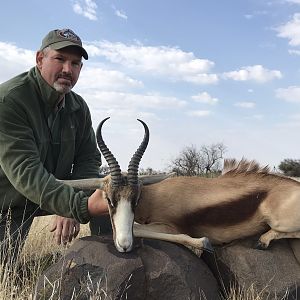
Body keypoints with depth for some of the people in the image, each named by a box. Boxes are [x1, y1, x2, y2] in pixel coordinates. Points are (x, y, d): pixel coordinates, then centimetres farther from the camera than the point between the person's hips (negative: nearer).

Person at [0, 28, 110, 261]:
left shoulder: (78, 107, -5)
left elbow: (89, 159, -6)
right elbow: (25, 171, -36)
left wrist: (71, 209, -24)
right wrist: (80, 206, -48)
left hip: (52, 194, 5)